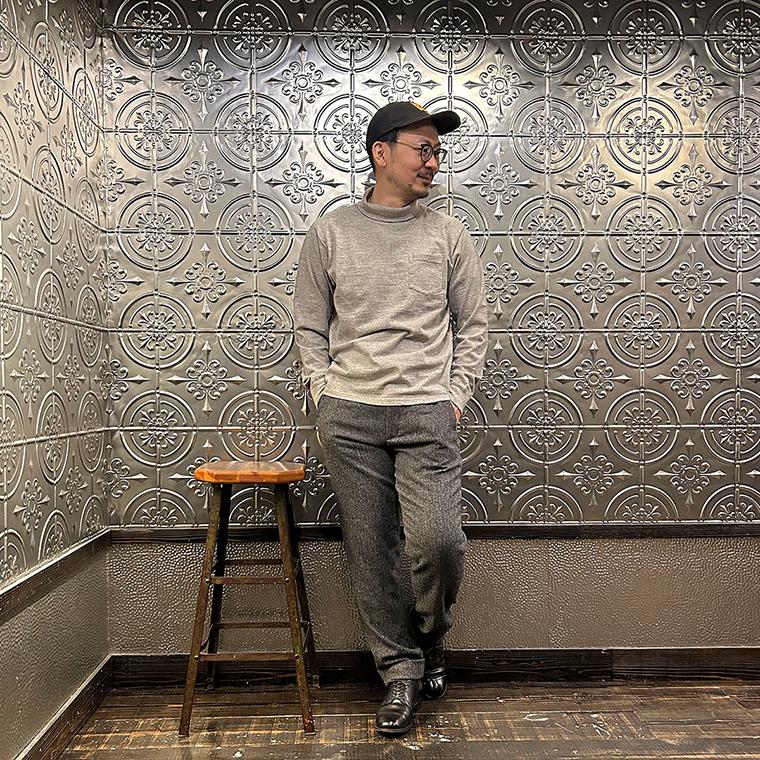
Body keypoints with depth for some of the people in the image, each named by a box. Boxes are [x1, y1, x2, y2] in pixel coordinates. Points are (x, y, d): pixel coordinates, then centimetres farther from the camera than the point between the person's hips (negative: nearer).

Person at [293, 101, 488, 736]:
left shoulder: (449, 235, 8)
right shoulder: (330, 233, 7)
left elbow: (473, 324, 11)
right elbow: (310, 325, 11)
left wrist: (456, 395, 1)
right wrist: (324, 392, 2)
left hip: (427, 413, 0)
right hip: (348, 415, 1)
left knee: (439, 540, -10)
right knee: (372, 550, 5)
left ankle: (429, 636, 22)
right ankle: (400, 667, 23)